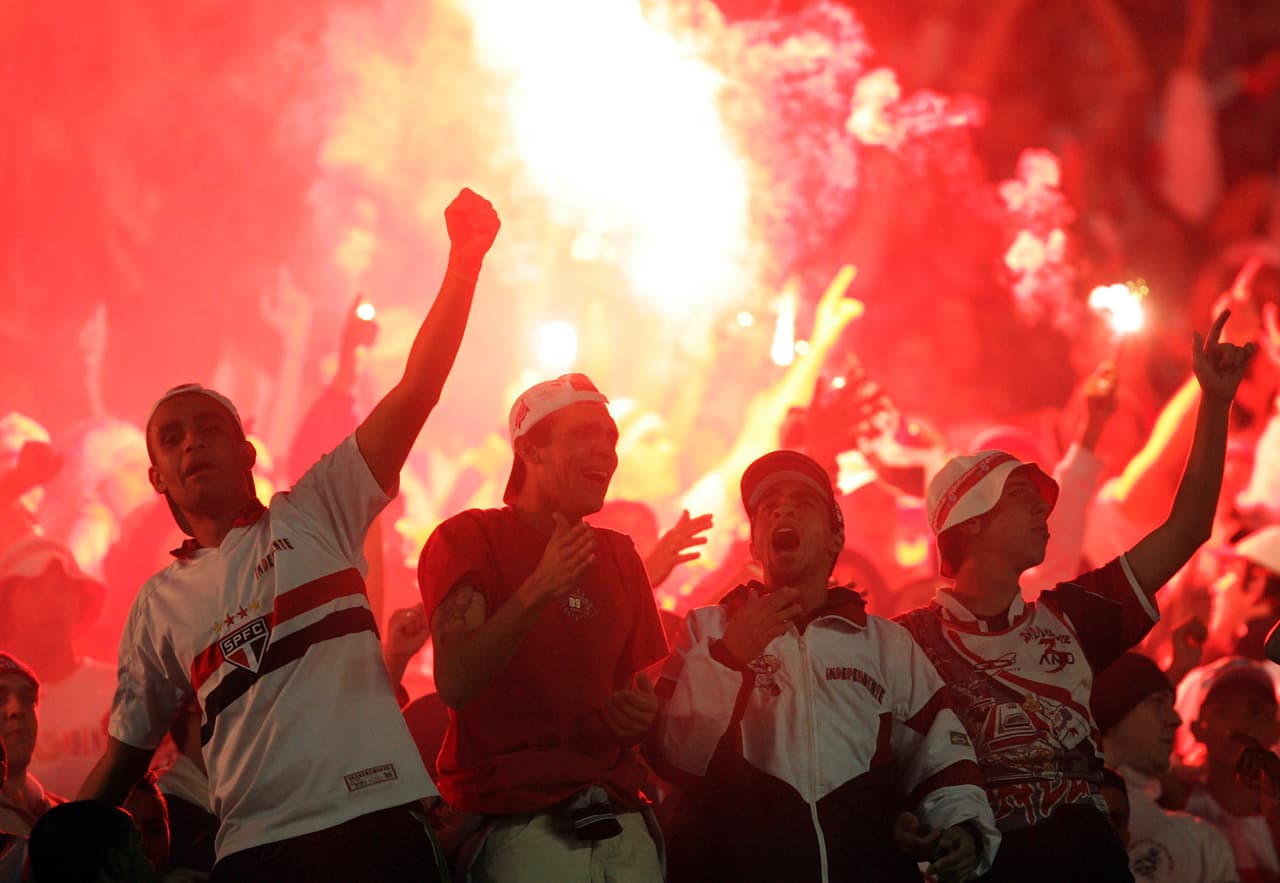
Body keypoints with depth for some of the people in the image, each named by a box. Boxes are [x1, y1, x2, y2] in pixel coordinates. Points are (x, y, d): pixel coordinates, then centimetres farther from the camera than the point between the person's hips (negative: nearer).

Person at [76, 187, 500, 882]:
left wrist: (464, 262, -7)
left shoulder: (315, 513, 11)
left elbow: (416, 391, 2)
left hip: (375, 822, -2)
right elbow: (127, 753, 23)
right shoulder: (160, 602, 18)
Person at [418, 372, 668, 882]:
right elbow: (454, 683, -14)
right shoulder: (467, 539, -1)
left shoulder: (619, 557, 18)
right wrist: (538, 591, -24)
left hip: (617, 818, 5)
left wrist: (639, 715, 0)